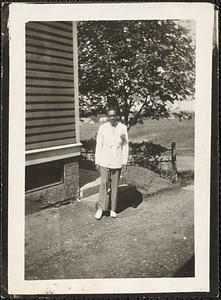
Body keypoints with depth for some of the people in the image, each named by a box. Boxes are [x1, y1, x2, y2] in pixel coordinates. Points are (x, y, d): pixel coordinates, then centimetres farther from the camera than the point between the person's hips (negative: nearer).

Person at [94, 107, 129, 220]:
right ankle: (101, 208, 2)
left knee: (114, 185, 6)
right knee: (104, 183, -8)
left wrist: (124, 163, 0)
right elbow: (99, 145, 1)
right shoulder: (102, 128, -4)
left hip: (117, 162, 1)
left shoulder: (123, 128, -1)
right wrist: (97, 162, 0)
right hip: (104, 161, -1)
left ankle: (112, 209, 16)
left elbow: (125, 146, 2)